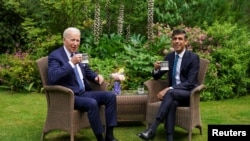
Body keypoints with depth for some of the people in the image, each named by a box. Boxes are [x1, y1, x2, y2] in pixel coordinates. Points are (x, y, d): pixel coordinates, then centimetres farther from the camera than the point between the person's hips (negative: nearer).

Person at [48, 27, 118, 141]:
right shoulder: (55, 56, -8)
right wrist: (71, 63, -27)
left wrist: (96, 76, 3)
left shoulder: (78, 54, 15)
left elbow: (87, 72, 26)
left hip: (83, 93, 8)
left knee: (110, 96, -10)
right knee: (92, 103, -33)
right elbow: (53, 77, -25)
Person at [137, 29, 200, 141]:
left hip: (189, 94, -3)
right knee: (172, 102, -35)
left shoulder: (193, 57, -8)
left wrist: (169, 89, -28)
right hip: (173, 93, 4)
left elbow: (190, 83, -17)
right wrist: (156, 69, -11)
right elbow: (157, 77, 15)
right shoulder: (169, 56, 8)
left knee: (170, 93, -36)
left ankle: (152, 129, -40)